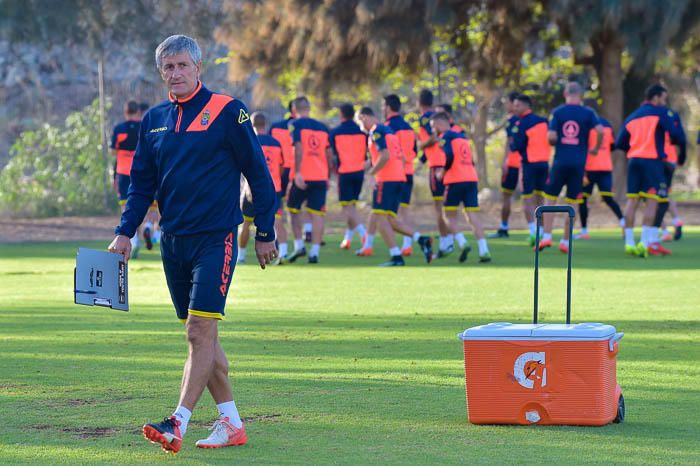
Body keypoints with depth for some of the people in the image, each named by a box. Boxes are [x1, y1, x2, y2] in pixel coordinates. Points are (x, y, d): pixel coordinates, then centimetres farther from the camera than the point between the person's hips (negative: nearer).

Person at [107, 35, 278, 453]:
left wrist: (265, 234, -2)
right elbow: (142, 182, 16)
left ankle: (178, 423, -17)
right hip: (174, 239, 6)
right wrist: (125, 233, 5)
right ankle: (231, 424, 15)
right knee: (200, 335, 8)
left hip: (216, 237, -6)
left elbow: (258, 173, -2)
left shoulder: (227, 111, -6)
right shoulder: (154, 120, 11)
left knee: (201, 329, -13)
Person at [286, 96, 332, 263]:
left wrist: (297, 172, -19)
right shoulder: (323, 127, 14)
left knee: (294, 209, 14)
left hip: (302, 176, -4)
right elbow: (329, 155, 17)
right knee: (317, 214, 2)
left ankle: (299, 245, 5)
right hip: (321, 177, 4)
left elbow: (298, 148, -14)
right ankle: (315, 252, -1)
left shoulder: (295, 125, -1)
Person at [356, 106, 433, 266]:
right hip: (399, 178, 9)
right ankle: (421, 239, -3)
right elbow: (402, 159, 23)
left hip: (386, 180, -9)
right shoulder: (389, 131, 22)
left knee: (380, 218, -7)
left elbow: (385, 156, -20)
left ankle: (396, 257, -12)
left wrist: (371, 172, -10)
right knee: (390, 219, 11)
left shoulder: (376, 131, -8)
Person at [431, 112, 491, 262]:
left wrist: (442, 173, -2)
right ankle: (484, 250, -8)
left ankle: (462, 243, -14)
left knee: (450, 216, 6)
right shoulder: (461, 136, 22)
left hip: (455, 181, -6)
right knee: (473, 216, 3)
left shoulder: (446, 136, -1)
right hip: (472, 178, 6)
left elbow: (449, 157, -16)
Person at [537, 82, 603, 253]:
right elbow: (600, 131, -13)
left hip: (560, 161, -1)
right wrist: (596, 149, 3)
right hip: (579, 163, 1)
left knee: (550, 199, 8)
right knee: (572, 203, 7)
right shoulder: (588, 113, 1)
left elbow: (551, 137, -9)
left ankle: (546, 237, -3)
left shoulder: (557, 112, 0)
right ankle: (566, 242, 9)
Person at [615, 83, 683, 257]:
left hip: (633, 159, 6)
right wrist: (676, 141, 14)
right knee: (652, 201, -7)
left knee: (632, 200, 7)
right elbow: (674, 134, -7)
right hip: (652, 160, -6)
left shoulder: (632, 117, 18)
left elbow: (619, 143, 15)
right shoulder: (660, 112, 1)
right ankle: (645, 242, -15)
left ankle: (629, 242, 7)